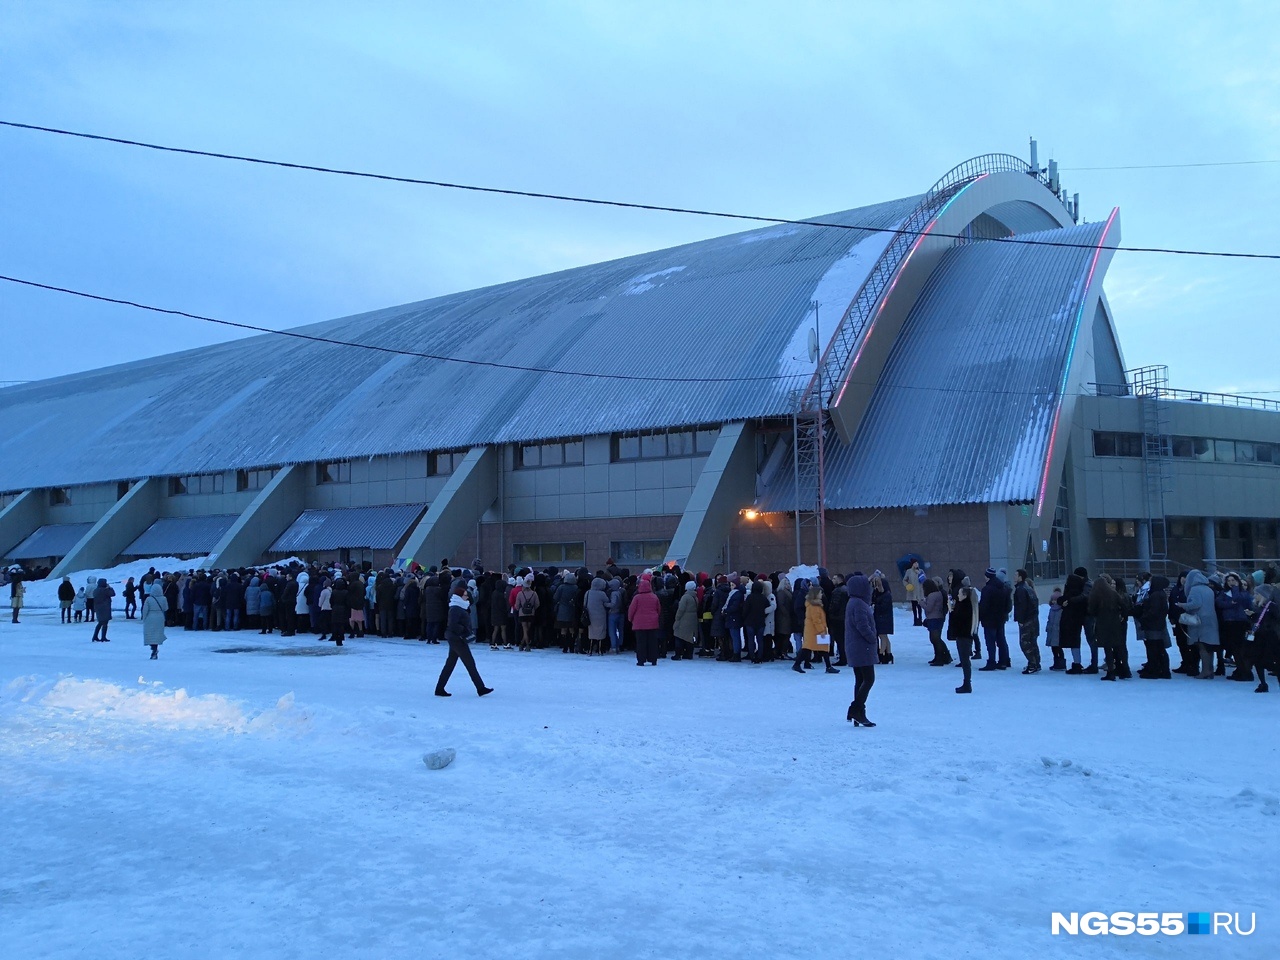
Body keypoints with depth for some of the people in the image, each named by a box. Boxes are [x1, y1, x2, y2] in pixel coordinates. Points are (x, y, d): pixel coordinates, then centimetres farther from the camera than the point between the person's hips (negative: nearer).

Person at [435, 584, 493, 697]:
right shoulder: (456, 609, -17)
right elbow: (452, 625, -25)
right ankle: (480, 688, -2)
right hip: (457, 638, -10)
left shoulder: (460, 607, 14)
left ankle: (440, 689, 14)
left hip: (456, 639, 10)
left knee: (450, 663, 11)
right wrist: (464, 630, -18)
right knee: (470, 663, -5)